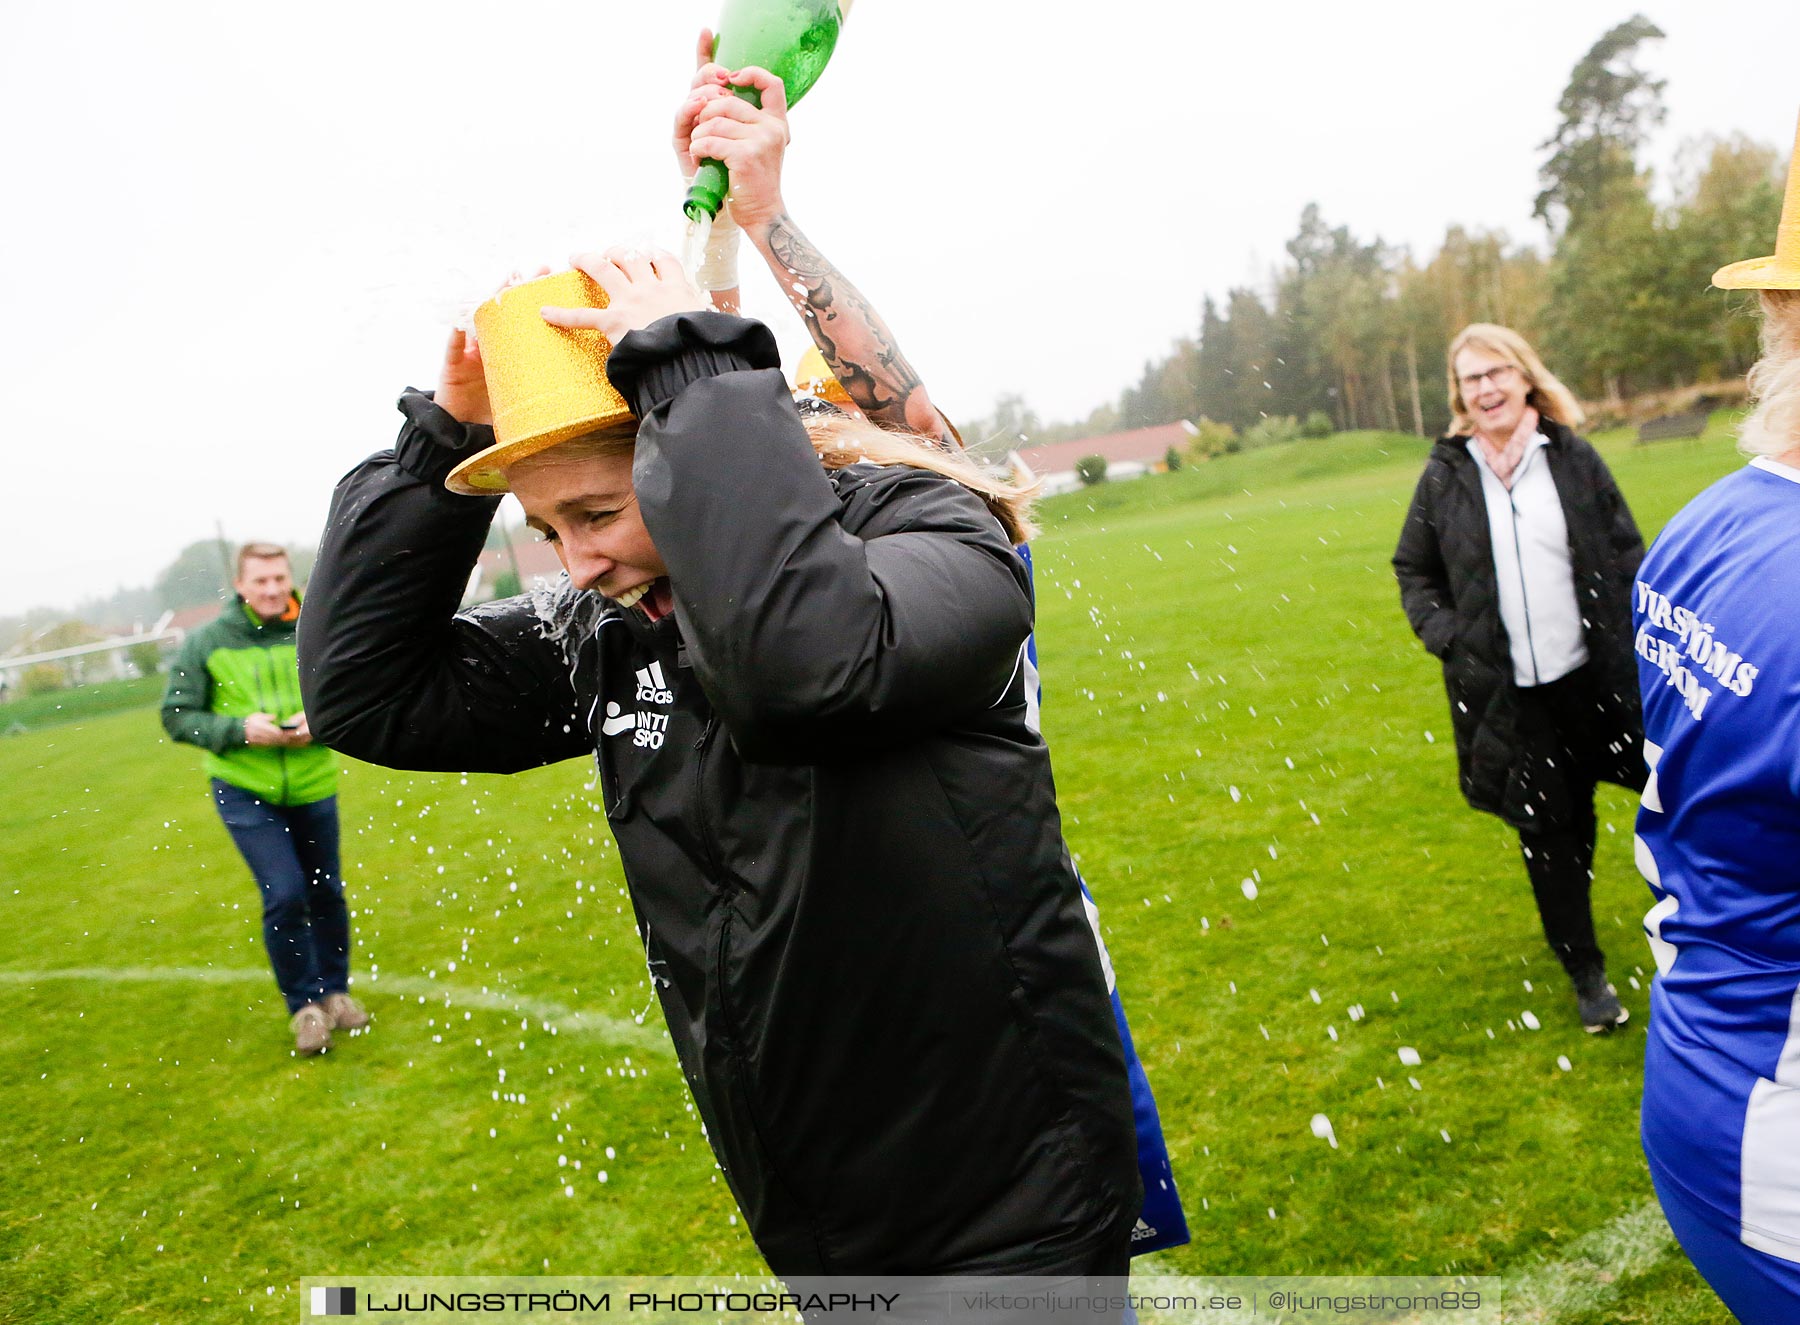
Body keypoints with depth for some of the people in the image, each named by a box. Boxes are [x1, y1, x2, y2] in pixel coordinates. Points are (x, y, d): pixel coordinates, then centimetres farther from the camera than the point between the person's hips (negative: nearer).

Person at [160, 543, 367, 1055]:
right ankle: (303, 1005, 9)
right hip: (243, 790, -2)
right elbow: (176, 716, -4)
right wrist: (239, 730, -20)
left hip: (313, 787, 2)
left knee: (326, 893, 12)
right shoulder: (206, 642, -6)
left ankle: (335, 991, 34)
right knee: (284, 894, -11)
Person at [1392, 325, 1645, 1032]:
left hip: (1592, 676, 0)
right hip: (1509, 694, 0)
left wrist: (1637, 640, -4)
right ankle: (1585, 973, 27)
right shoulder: (1444, 476, 1)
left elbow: (1627, 552, 5)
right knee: (1548, 830, 10)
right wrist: (1446, 637, -3)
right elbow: (1413, 570, 11)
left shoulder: (1573, 457, 2)